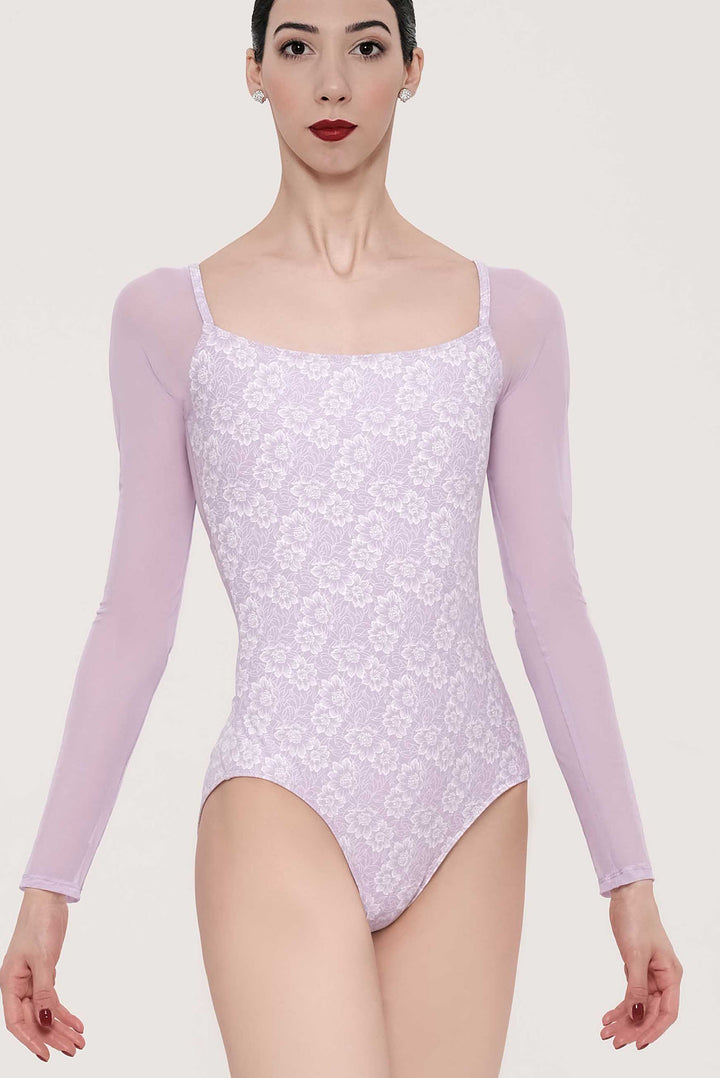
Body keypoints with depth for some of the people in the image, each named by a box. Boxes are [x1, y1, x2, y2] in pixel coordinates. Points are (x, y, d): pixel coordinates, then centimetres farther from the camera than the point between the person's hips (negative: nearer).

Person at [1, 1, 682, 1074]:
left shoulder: (509, 316, 6)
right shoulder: (170, 316, 3)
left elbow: (551, 605, 8)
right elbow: (137, 617, 5)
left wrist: (630, 874, 6)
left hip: (468, 815, 3)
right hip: (285, 804, -2)